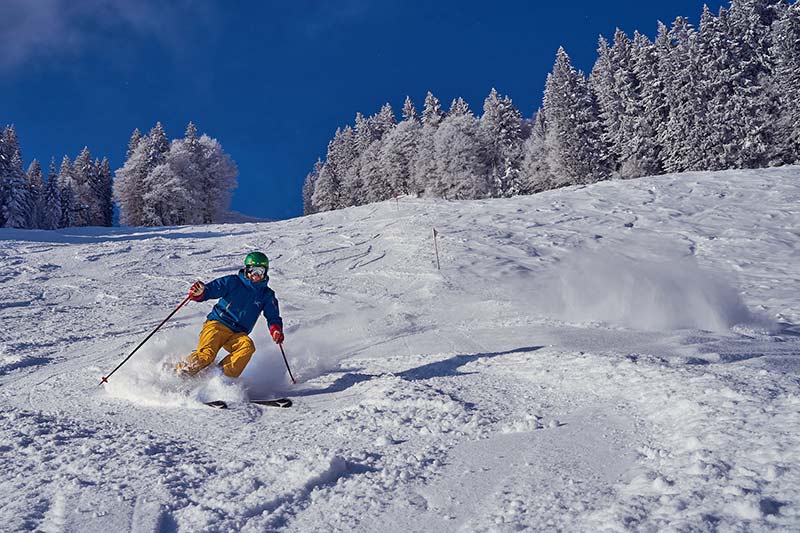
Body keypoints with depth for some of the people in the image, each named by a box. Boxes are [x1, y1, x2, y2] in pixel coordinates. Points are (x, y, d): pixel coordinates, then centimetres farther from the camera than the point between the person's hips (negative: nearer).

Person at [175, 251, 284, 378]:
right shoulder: (233, 282, 3)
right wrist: (199, 293, -27)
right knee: (206, 355, -27)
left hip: (238, 334, 3)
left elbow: (273, 317, 11)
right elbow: (211, 289, -3)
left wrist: (276, 329, -11)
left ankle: (223, 375, -31)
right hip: (217, 324, -2)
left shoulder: (267, 295, 13)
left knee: (248, 346, -31)